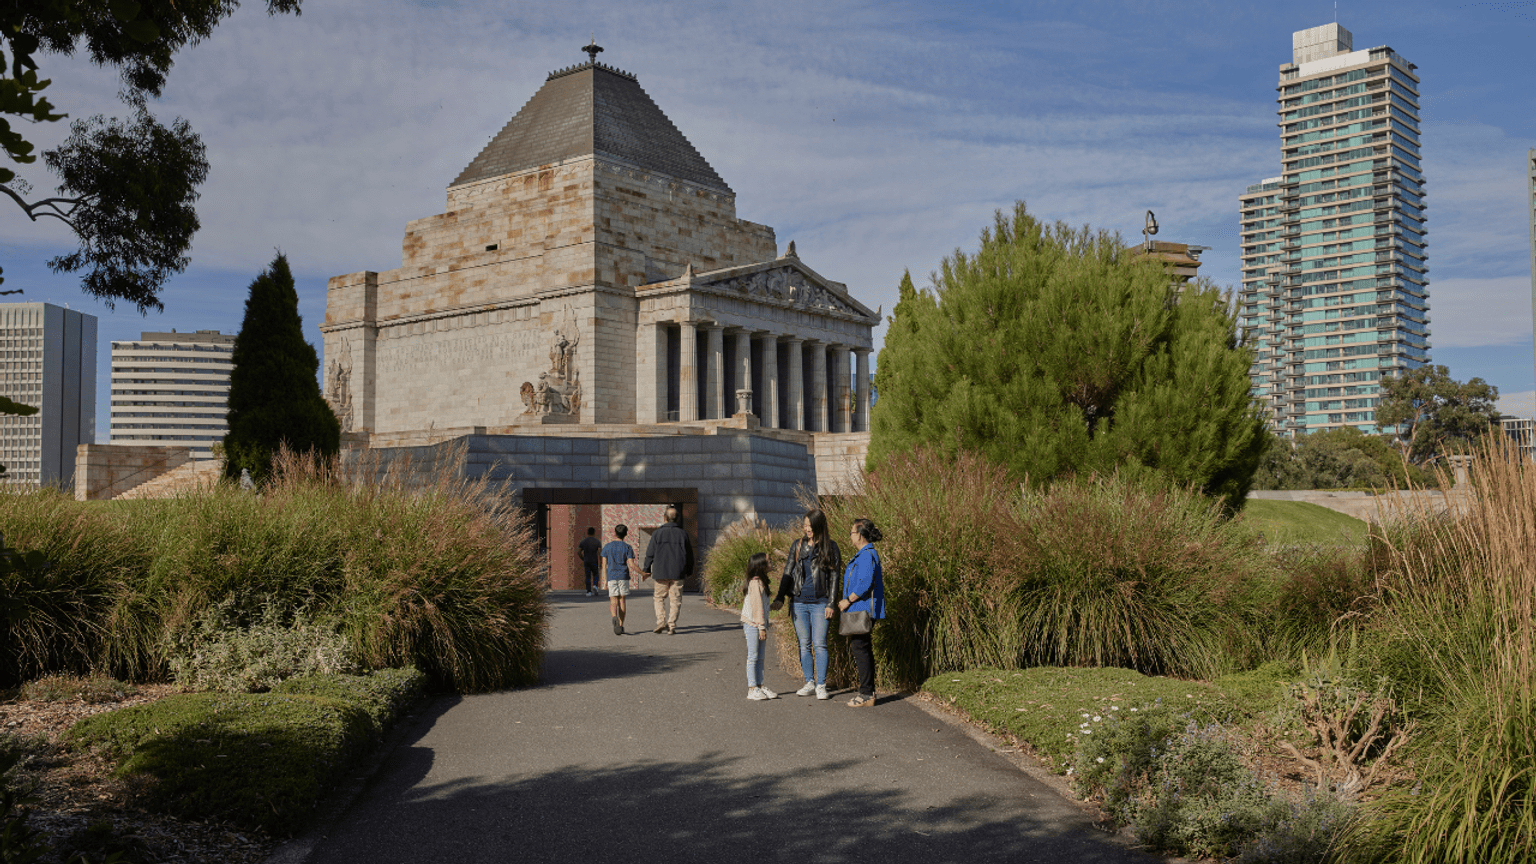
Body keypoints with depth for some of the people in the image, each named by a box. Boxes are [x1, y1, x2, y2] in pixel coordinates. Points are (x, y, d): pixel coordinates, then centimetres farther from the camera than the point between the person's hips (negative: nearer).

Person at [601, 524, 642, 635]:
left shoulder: (607, 546, 6)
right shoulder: (627, 547, 2)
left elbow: (604, 564, 5)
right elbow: (631, 565, -8)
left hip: (611, 577, 0)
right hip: (623, 576, 0)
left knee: (613, 601, -1)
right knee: (622, 601, 6)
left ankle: (614, 617, -30)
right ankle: (621, 626, 5)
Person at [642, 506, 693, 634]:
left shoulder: (658, 533, -1)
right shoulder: (683, 533, 4)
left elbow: (650, 554, -1)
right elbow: (689, 555, 9)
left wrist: (646, 570, 8)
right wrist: (689, 571, 22)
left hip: (661, 572, 0)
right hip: (678, 573, 1)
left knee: (660, 598, 12)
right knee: (676, 600, 5)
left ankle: (661, 622, -5)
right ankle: (672, 626, 0)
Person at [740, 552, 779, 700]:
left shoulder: (760, 582, 13)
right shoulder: (755, 583, -17)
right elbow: (757, 607, -19)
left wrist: (764, 625, 17)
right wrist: (761, 627, -18)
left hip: (760, 624, 9)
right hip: (753, 625, -9)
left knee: (760, 657, 13)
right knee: (753, 657, -4)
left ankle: (759, 686, 19)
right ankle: (752, 689, 0)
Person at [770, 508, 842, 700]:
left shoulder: (830, 548, 0)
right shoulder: (798, 546, 8)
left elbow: (834, 578, 0)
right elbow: (788, 574, 9)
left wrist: (831, 605, -7)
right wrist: (779, 599, -1)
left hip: (820, 604, -3)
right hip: (799, 603, 3)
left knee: (819, 645, -5)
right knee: (804, 645, 7)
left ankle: (821, 686, 1)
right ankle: (810, 683, 15)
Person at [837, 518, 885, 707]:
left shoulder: (867, 555, -16)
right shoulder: (863, 554, 18)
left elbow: (864, 584, -24)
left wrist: (848, 600, -14)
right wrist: (845, 599, 18)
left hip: (862, 611, -11)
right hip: (859, 611, 11)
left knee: (860, 649, -8)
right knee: (861, 650, 12)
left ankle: (866, 695, -6)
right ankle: (868, 692, 17)